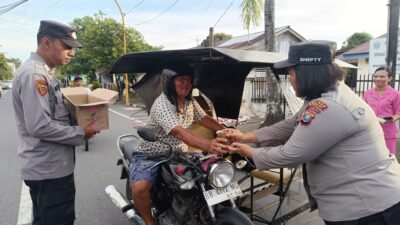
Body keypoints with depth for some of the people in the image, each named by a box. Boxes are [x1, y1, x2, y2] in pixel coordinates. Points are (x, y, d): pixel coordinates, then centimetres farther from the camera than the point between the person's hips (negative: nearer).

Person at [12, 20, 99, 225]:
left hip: (46, 167, 10)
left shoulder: (42, 73, 13)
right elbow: (40, 127, -27)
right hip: (50, 171, -10)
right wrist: (81, 133, -17)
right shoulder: (33, 74, -20)